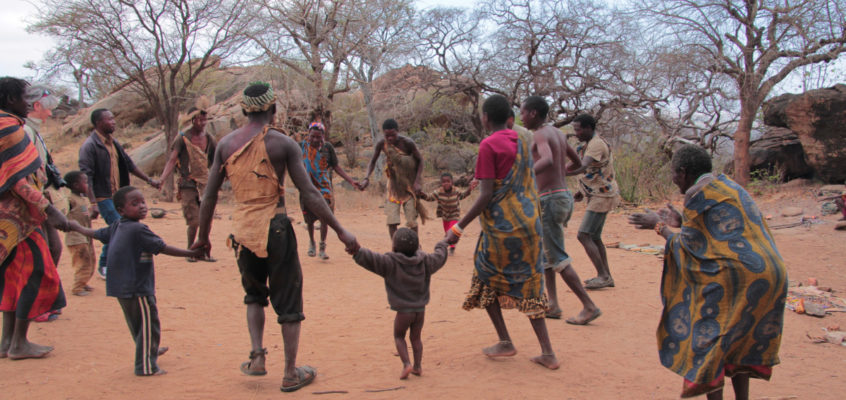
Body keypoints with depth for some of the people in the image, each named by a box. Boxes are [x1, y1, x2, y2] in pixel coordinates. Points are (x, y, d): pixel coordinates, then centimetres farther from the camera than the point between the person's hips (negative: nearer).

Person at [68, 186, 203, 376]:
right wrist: (191, 253, -17)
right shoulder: (139, 230, -19)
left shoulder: (116, 227, 7)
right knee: (149, 326, 0)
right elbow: (163, 248, -20)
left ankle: (149, 351, 44)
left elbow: (95, 233, 23)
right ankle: (146, 366, 5)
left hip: (122, 288, 10)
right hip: (138, 289, -10)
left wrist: (77, 227, 44)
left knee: (137, 324, 25)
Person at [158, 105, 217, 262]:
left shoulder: (209, 139, 8)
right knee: (194, 222, -6)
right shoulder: (182, 138, -5)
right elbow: (172, 160, -12)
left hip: (205, 184, 4)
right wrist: (162, 180, -23)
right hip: (188, 185, -4)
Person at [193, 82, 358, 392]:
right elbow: (309, 194, -10)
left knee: (254, 295, 26)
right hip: (274, 226, -4)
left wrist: (203, 237, 19)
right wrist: (340, 231, -7)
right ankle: (291, 373, 16)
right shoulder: (282, 143, -6)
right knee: (288, 301, 8)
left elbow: (209, 196, 7)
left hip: (242, 231, 4)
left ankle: (257, 357, 16)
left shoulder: (226, 144, 5)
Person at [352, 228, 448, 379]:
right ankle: (417, 366, 23)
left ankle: (406, 364, 5)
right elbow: (439, 257, 17)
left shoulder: (391, 262, -14)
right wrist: (441, 246, 35)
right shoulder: (424, 261, 1)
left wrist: (356, 251, -22)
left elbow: (370, 259, -26)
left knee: (399, 336, 18)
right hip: (420, 309, 4)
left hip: (403, 311, -4)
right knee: (416, 337, 22)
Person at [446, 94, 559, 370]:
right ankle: (547, 352, 11)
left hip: (502, 226, -7)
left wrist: (459, 228, -11)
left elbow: (486, 195, -16)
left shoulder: (488, 145, -11)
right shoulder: (522, 143, 11)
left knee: (485, 282, 14)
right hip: (529, 223, 7)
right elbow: (529, 186, 15)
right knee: (528, 287, 13)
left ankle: (505, 342, 15)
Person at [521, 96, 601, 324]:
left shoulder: (540, 135, -12)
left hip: (551, 199, -10)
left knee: (558, 258, -4)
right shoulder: (558, 133, 15)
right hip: (564, 195, 10)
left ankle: (589, 307, -1)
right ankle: (552, 305, 18)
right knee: (543, 252, 16)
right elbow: (577, 163, 26)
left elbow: (547, 160, -34)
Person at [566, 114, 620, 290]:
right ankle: (606, 276, 21)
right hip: (598, 195, 11)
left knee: (584, 236, -11)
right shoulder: (591, 143, 14)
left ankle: (603, 276, -6)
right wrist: (583, 191, 17)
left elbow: (582, 167, -35)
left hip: (602, 196, -11)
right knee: (595, 237, 15)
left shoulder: (597, 144, -19)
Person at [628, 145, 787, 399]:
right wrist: (681, 222, 29)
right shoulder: (729, 186, 20)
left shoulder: (697, 194, -7)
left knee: (708, 338, 3)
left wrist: (659, 226, 10)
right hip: (771, 274, 9)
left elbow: (688, 247, -3)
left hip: (738, 278, -9)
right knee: (738, 338, 22)